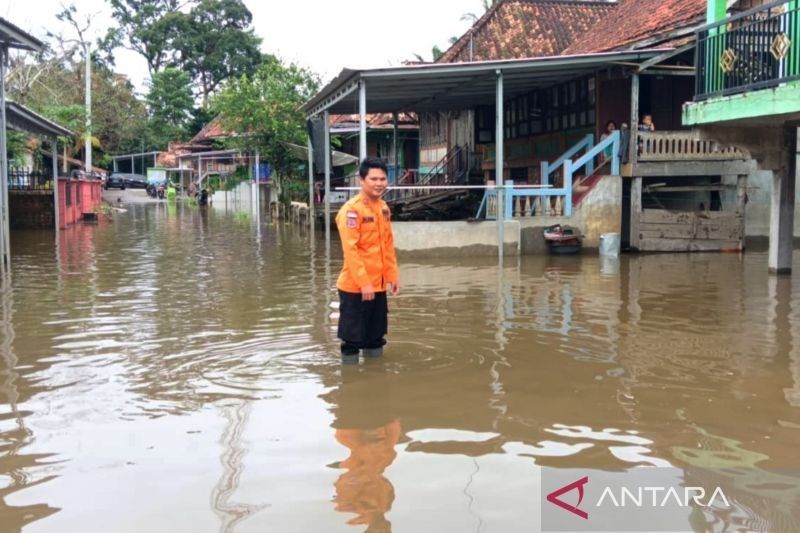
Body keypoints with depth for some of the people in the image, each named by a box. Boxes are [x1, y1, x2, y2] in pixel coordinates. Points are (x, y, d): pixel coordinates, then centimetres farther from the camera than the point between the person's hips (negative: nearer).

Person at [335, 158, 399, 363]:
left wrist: (393, 276, 13)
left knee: (376, 338, 18)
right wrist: (363, 283, -21)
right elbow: (350, 250, -19)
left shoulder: (383, 207, 10)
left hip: (378, 285, 8)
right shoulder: (351, 210, -15)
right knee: (353, 339, 2)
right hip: (355, 287, -8)